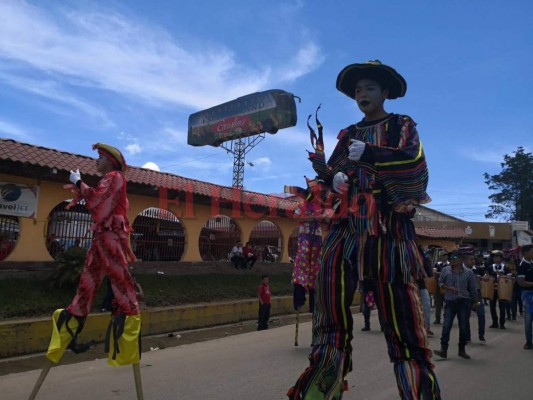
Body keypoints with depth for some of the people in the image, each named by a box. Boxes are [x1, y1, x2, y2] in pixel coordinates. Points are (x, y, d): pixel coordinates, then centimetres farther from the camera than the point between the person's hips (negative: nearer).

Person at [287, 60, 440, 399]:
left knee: (400, 311, -7)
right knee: (331, 290, -5)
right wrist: (333, 177, -4)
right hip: (349, 221, 4)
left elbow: (415, 162, -7)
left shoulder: (402, 125, 11)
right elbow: (329, 169, 19)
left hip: (389, 222, -3)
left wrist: (369, 153, -16)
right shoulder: (349, 134, 23)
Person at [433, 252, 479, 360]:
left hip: (464, 302, 0)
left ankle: (462, 350, 23)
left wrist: (476, 302, 11)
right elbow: (440, 282, 9)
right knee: (446, 325, -7)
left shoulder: (468, 272, -1)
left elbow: (473, 289, 7)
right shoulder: (445, 270, 1)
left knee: (464, 327, 7)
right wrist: (448, 288, -9)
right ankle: (443, 349, -5)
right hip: (450, 302, 0)